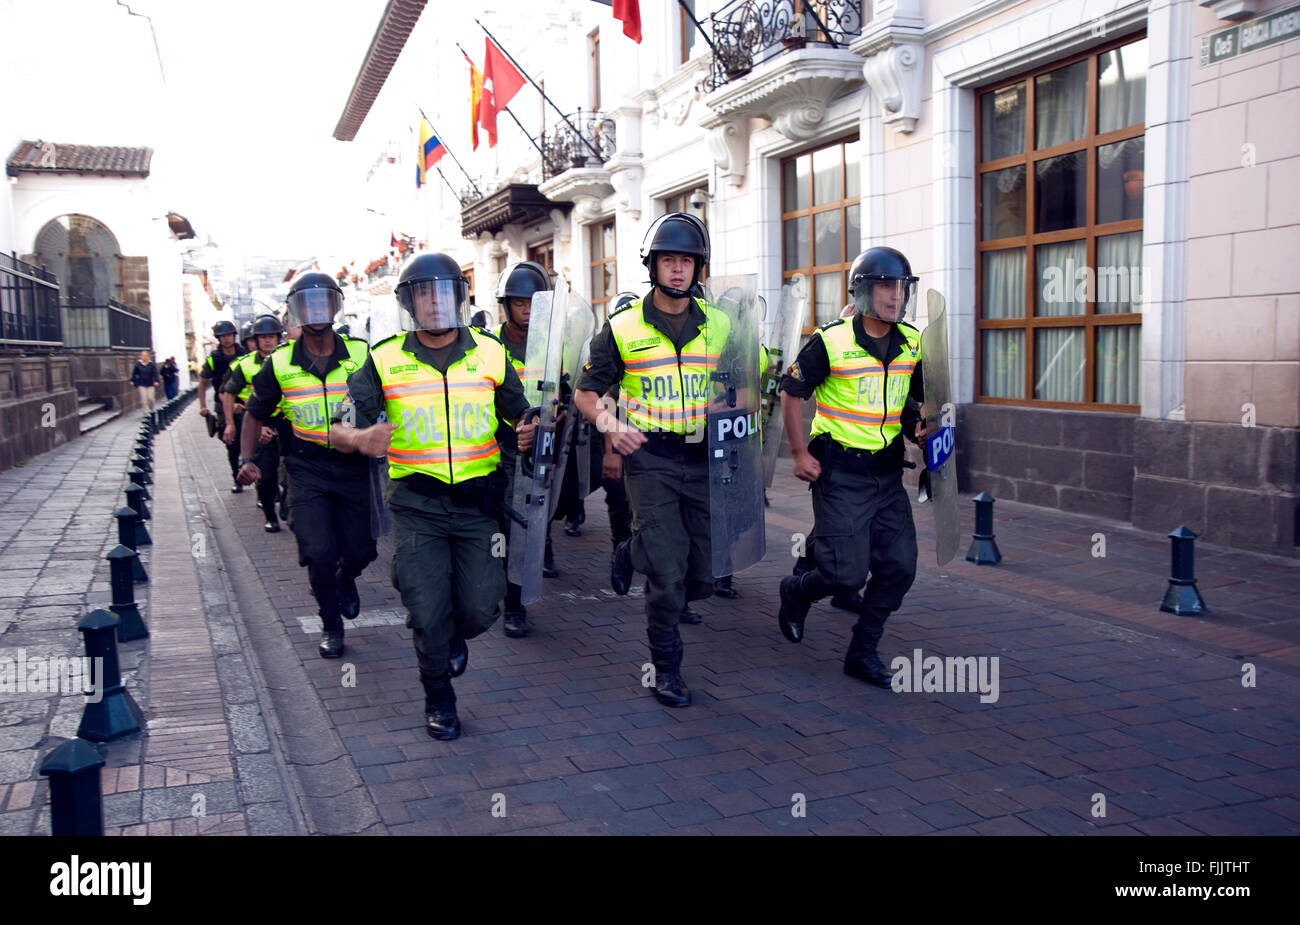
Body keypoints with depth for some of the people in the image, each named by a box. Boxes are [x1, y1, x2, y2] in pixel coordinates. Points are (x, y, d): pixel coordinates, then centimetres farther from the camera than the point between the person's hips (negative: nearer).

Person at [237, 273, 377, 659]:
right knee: (320, 554, -10)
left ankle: (346, 580, 43)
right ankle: (331, 625, 16)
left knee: (360, 551, 4)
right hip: (307, 471, -1)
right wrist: (246, 459, -4)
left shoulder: (360, 355, -4)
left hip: (353, 467, 1)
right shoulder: (279, 364, -2)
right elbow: (255, 414, 9)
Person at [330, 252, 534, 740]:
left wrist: (527, 432, -13)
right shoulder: (385, 360, 0)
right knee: (428, 613, -1)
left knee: (480, 609, 1)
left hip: (477, 503, 1)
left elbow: (519, 415, 11)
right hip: (416, 505, -1)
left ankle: (454, 636, 39)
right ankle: (438, 699, 25)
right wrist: (360, 438, -26)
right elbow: (341, 429, -3)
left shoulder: (490, 353, 4)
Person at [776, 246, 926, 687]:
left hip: (887, 472, 6)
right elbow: (791, 394, -2)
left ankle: (862, 653, 20)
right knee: (847, 574, -6)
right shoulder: (831, 341, -11)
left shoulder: (912, 343, 5)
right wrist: (800, 454, -6)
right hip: (840, 472, -6)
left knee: (899, 567, 3)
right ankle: (796, 592, 27)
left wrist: (919, 426, -2)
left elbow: (919, 396, 20)